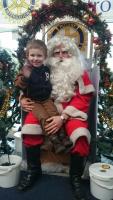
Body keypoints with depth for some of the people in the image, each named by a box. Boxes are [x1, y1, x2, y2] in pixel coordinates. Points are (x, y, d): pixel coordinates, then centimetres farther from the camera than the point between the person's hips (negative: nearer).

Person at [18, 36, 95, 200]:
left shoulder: (79, 71, 1)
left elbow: (83, 99, -7)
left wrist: (63, 117, -19)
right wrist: (23, 99, -6)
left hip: (71, 111, -1)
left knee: (80, 135, -31)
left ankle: (75, 178, -6)